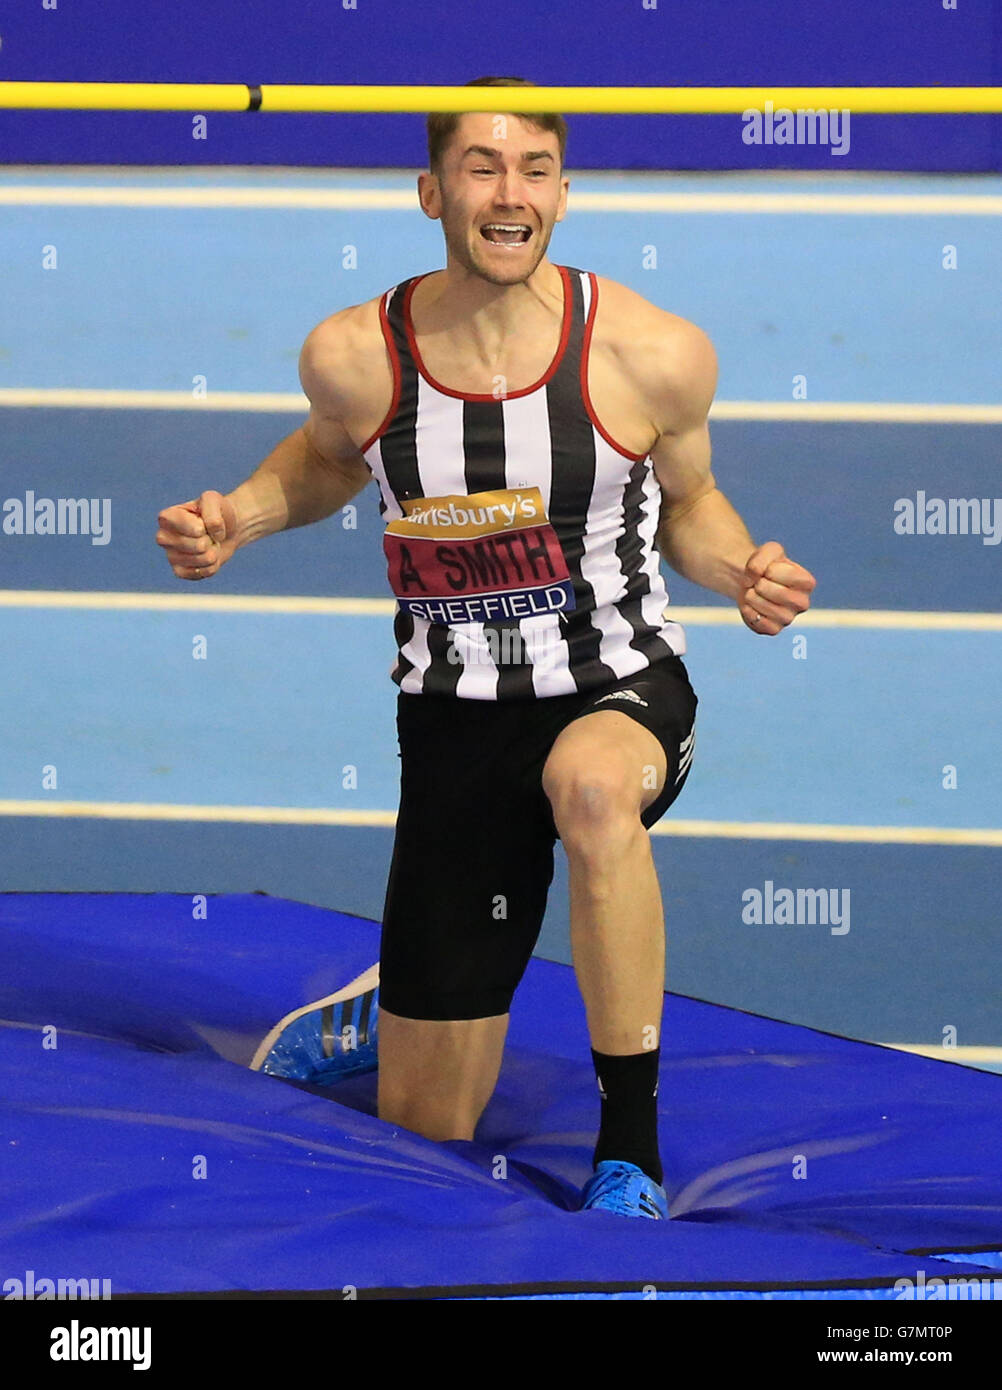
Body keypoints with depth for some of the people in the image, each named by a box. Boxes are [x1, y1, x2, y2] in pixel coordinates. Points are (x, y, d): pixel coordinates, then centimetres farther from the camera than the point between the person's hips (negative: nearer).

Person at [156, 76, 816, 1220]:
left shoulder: (653, 353, -13)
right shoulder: (353, 355, -10)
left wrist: (741, 571, -15)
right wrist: (237, 517, -5)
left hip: (623, 691, -2)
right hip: (454, 720, 2)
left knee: (591, 784, -44)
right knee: (423, 1125, 7)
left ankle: (629, 1149, -28)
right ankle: (381, 1006, 48)